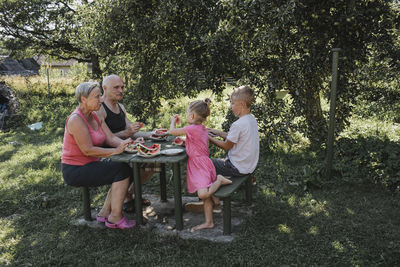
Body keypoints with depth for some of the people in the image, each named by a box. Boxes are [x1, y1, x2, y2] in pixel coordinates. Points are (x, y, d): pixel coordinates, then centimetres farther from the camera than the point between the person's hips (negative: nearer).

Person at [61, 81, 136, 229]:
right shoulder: (76, 120, -20)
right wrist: (116, 151, -24)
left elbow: (110, 138, 2)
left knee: (126, 168, 0)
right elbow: (88, 150, -25)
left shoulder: (96, 116, 8)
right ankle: (115, 217, -7)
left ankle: (104, 213, 7)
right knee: (123, 171, -17)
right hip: (75, 171, -9)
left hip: (88, 165, 9)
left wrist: (124, 143, -18)